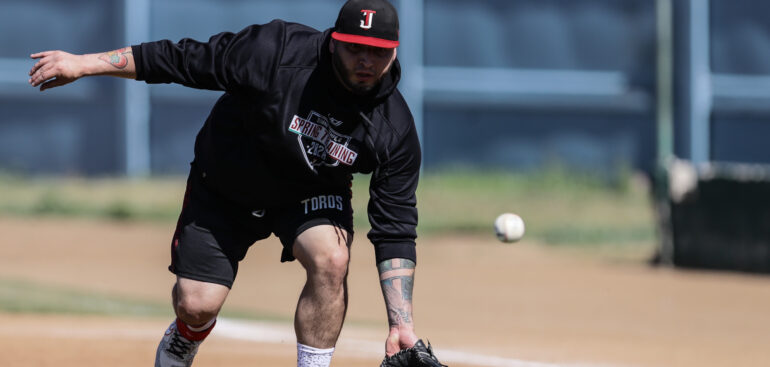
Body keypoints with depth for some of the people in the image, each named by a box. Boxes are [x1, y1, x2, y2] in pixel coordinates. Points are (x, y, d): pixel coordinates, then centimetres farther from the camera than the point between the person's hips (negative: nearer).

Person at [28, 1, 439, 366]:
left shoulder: (395, 131, -25)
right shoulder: (276, 51, -32)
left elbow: (395, 232, -21)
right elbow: (182, 59, -22)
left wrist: (401, 323, -29)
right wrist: (85, 63, -23)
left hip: (311, 197, 1)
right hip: (224, 188, -1)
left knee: (330, 257, -30)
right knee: (197, 304, -5)